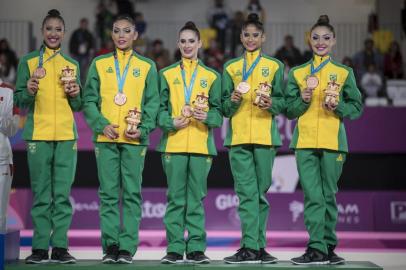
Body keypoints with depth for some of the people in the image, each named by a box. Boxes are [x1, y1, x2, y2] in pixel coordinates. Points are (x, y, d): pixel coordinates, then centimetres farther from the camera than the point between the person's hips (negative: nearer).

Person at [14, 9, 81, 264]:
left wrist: (75, 95, -4)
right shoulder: (28, 62, 8)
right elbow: (19, 101, 4)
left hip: (66, 136, 2)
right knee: (41, 194, -3)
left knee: (62, 195, -1)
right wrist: (29, 92, -16)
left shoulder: (72, 65, 14)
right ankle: (40, 248, -1)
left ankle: (60, 247, 0)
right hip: (39, 135, -2)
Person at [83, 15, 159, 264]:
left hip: (134, 140, -1)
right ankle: (110, 246, 2)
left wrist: (142, 129, -10)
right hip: (106, 138, 1)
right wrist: (102, 125, -10)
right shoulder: (99, 64, 11)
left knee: (132, 193, -2)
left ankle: (127, 247, 0)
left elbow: (153, 103, 5)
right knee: (108, 193, -1)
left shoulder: (147, 66, 10)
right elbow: (89, 100, 6)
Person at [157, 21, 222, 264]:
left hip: (201, 145, 0)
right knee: (176, 198, 0)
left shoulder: (212, 76, 12)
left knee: (197, 198, 1)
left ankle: (196, 248, 4)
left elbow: (218, 111, 7)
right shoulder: (167, 75, 12)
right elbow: (160, 108, 6)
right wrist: (171, 122, -13)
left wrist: (207, 116, -14)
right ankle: (174, 249, 3)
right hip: (173, 144, 0)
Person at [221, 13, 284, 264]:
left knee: (261, 192, 2)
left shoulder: (275, 66, 11)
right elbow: (224, 106, 12)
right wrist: (232, 101, -9)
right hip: (238, 137, 1)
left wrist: (272, 104, -15)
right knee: (247, 192, -5)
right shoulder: (231, 67, 14)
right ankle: (250, 247, -8)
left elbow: (282, 101, 6)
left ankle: (259, 246, 7)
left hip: (265, 137, -1)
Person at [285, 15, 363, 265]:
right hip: (305, 142, 0)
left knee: (329, 195, 3)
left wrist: (337, 106, -10)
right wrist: (304, 98, -9)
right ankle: (316, 248, -5)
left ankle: (329, 247, 12)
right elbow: (289, 110, 9)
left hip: (333, 141, 0)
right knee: (313, 196, -5)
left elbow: (357, 107, 8)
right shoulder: (297, 73, 11)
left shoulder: (344, 73, 9)